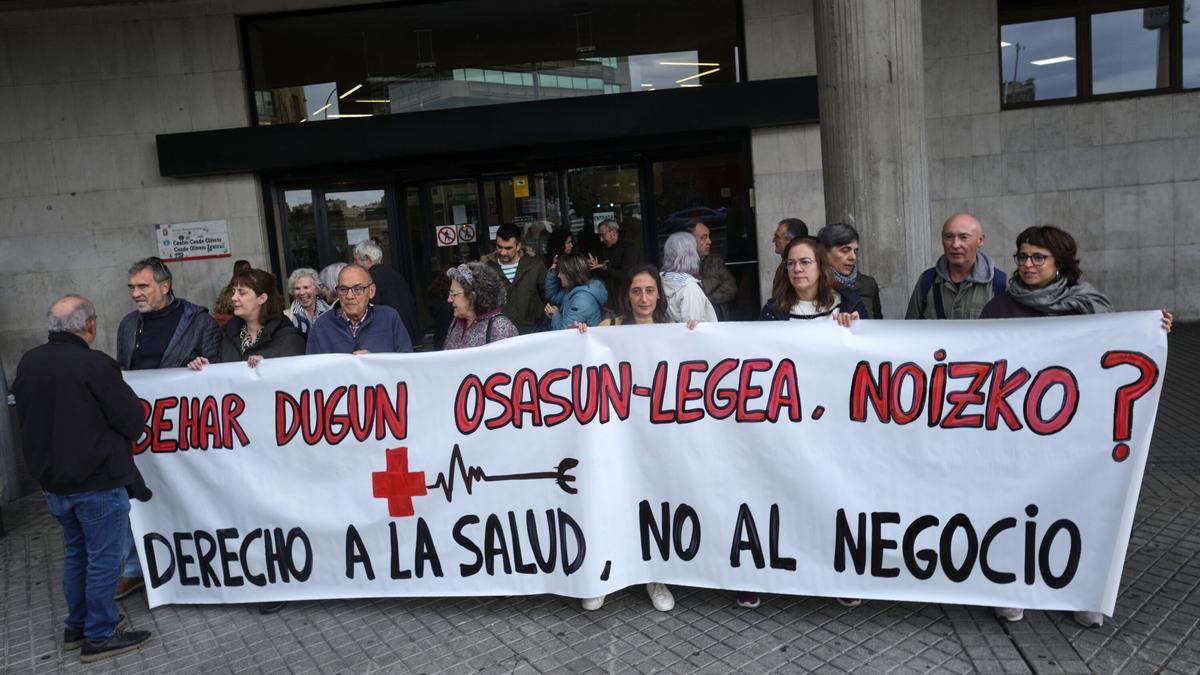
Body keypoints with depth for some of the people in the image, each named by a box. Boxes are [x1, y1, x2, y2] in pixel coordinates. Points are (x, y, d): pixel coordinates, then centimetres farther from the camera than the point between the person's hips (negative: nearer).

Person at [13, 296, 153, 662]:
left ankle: (77, 625, 32)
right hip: (98, 481, -7)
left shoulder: (27, 363, 2)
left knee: (76, 553, 21)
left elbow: (27, 420, 15)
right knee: (104, 558, 4)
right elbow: (133, 421, -16)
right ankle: (100, 636, 13)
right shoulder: (94, 363, -21)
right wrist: (107, 430, 5)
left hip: (53, 480, 8)